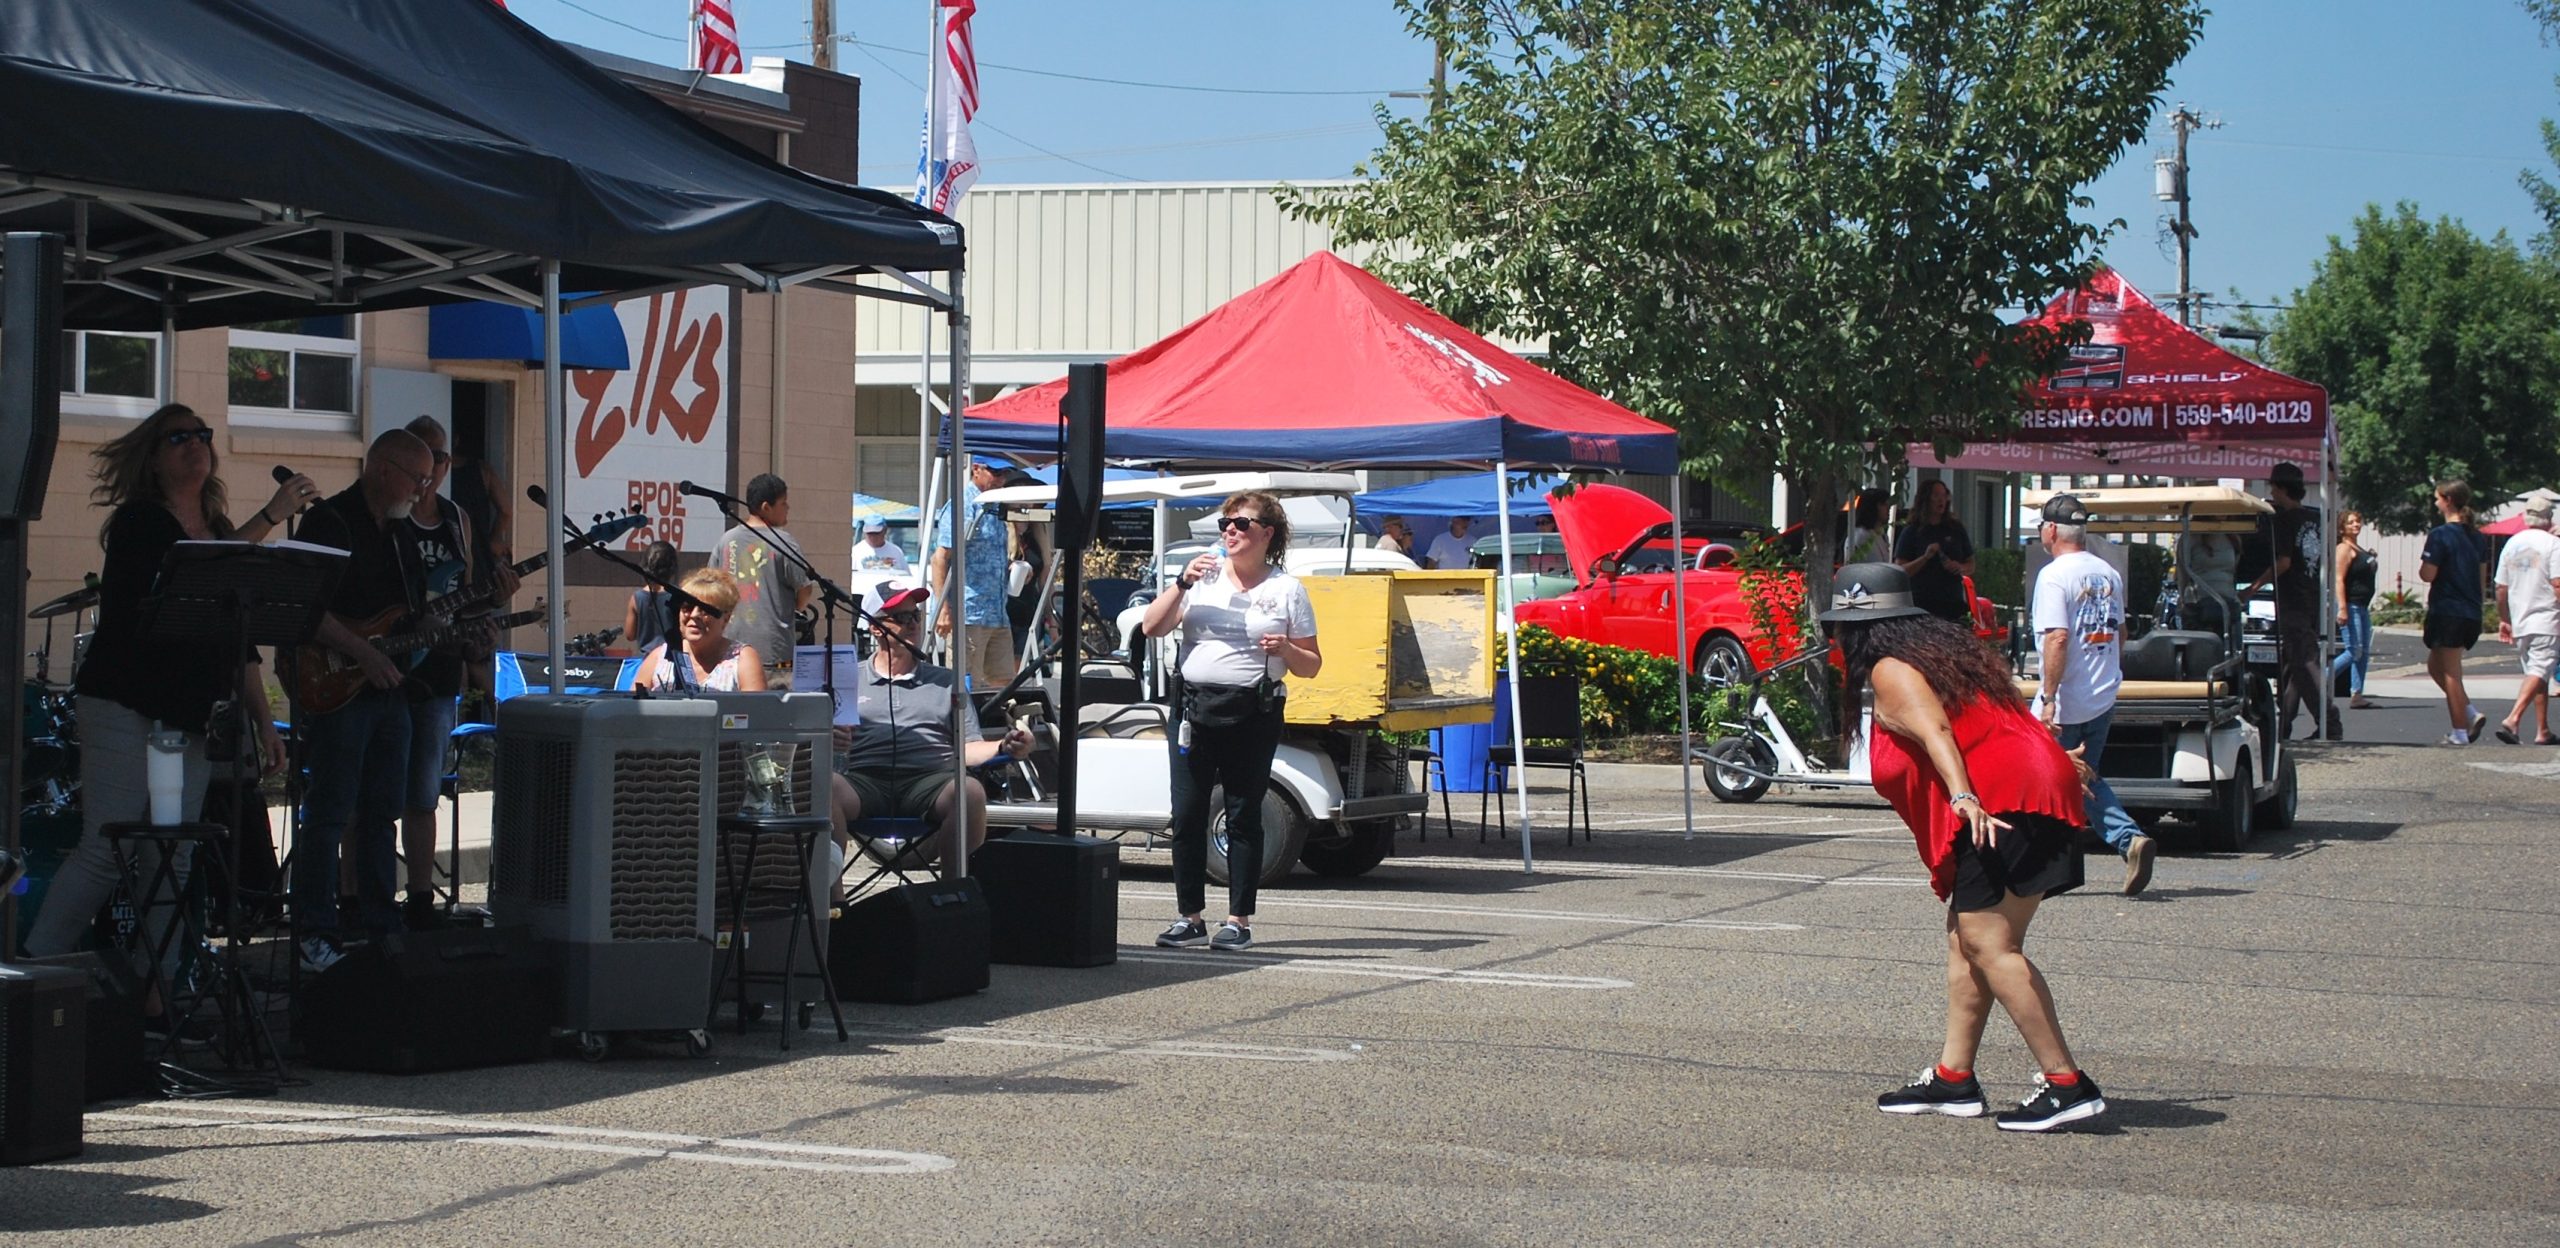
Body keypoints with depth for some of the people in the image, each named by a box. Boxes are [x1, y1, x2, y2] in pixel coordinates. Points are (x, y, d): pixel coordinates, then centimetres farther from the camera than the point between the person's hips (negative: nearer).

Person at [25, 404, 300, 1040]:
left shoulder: (222, 534, 18)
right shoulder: (139, 521, -3)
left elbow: (241, 644, 19)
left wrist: (263, 722, 11)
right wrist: (270, 518, -21)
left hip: (192, 719, 6)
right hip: (123, 707, -6)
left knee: (172, 864, 2)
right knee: (104, 852, -13)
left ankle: (154, 1004, 4)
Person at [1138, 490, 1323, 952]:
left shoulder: (1287, 589, 5)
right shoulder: (1203, 579, 12)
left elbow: (1311, 666, 7)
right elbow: (1152, 627, 4)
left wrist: (1286, 649, -14)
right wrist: (1182, 583, -6)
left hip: (1254, 712, -3)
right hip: (1196, 705, 3)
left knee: (1244, 817, 1)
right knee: (1187, 815, 1)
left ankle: (1239, 920, 6)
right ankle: (1190, 917, 9)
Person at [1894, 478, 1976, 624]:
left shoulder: (1956, 529, 14)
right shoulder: (1912, 531, 5)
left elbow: (1971, 566, 19)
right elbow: (1900, 571, -1)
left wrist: (1960, 568, -4)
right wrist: (1925, 558, -14)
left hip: (1953, 602, 3)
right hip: (1923, 604, -3)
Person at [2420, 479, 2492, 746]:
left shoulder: (2440, 535, -13)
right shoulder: (2477, 537, 11)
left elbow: (2427, 575, -15)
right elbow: (2483, 579, 15)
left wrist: (2422, 561, 5)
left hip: (2446, 611, -8)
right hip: (2471, 614, 8)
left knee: (2450, 672, -1)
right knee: (2435, 665, 18)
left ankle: (2460, 732, 0)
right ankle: (2471, 714, 7)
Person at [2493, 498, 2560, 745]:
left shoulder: (2512, 544, 10)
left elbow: (2501, 588, 13)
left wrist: (2504, 620, 21)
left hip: (2519, 622, 6)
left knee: (2538, 674, 14)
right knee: (2539, 671, -11)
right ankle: (2513, 720, -27)